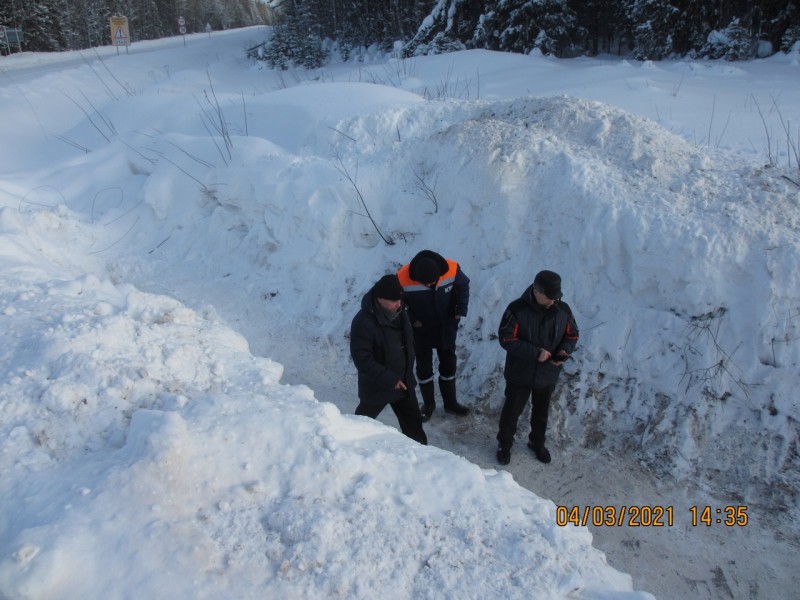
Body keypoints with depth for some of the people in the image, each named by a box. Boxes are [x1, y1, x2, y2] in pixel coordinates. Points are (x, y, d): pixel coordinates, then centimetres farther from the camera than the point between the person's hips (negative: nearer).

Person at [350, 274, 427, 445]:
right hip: (376, 385, -6)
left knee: (413, 421, 17)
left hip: (403, 381, 6)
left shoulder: (399, 312, -8)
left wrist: (408, 370, 11)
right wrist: (390, 379, -27)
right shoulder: (363, 323, -31)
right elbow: (362, 360, -28)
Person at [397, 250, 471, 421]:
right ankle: (428, 403, 35)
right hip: (421, 332, -2)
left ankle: (450, 402, 37)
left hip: (447, 329, 2)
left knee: (448, 365, 17)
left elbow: (463, 286, -3)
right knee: (424, 368, 14)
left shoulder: (452, 270, -26)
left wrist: (461, 310, -10)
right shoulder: (403, 279, -31)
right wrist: (412, 320, -19)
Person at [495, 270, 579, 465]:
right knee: (512, 410, 14)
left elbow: (572, 335, 3)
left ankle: (537, 442, 48)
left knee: (541, 411, 23)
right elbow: (506, 339, -22)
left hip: (549, 374, 4)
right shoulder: (517, 309, -23)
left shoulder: (563, 310, -11)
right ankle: (504, 444, 38)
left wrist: (564, 351, -19)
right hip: (520, 374, -3)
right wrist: (535, 353, -28)